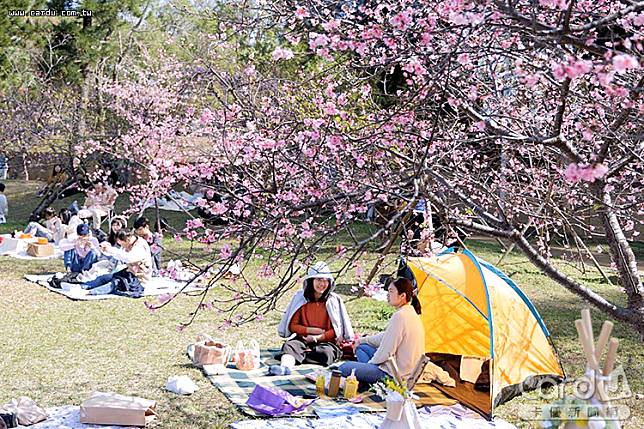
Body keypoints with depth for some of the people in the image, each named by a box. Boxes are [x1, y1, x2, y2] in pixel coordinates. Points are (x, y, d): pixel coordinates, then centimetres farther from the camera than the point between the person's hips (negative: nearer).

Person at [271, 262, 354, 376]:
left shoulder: (334, 300, 5)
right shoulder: (300, 298, 7)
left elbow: (337, 330, 1)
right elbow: (292, 326, 7)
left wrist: (318, 337, -12)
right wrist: (310, 330, -8)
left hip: (325, 341, -1)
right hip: (303, 339, 1)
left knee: (325, 353, -35)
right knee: (290, 345, -32)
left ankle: (288, 357, -35)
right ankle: (285, 366, -61)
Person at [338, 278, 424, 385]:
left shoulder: (400, 316, -23)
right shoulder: (411, 312, 11)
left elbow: (387, 351, -20)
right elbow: (386, 337, 23)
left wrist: (370, 363, -3)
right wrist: (363, 340, 26)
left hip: (395, 374, -11)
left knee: (344, 369, -12)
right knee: (361, 347, 23)